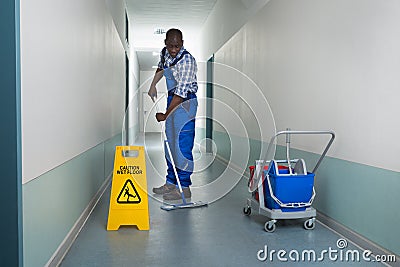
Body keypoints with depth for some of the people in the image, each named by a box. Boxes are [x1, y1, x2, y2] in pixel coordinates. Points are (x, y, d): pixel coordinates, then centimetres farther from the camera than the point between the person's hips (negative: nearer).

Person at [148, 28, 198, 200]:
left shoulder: (187, 60, -21)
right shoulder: (165, 52, 5)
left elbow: (181, 92, -24)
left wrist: (165, 115, -20)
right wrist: (153, 86, 17)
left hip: (185, 103, -8)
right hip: (172, 100, 8)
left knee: (182, 145, -7)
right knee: (169, 143, 12)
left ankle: (184, 187, 2)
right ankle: (171, 182, 24)